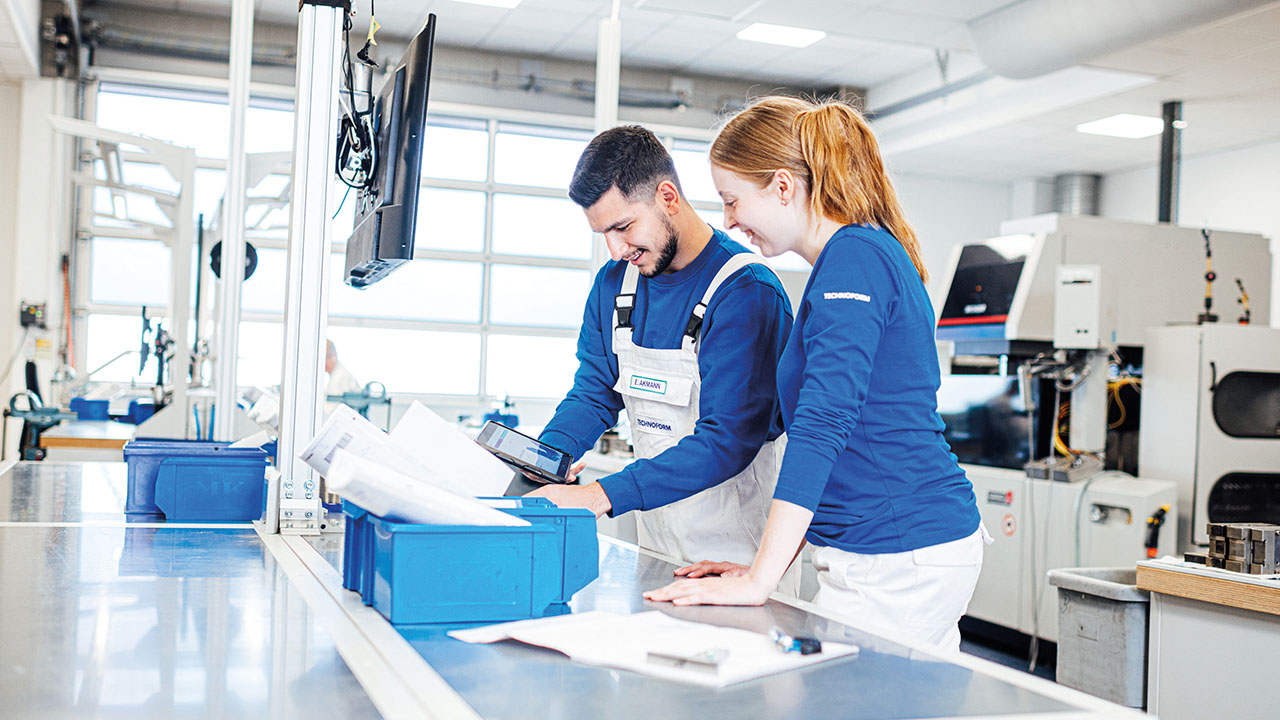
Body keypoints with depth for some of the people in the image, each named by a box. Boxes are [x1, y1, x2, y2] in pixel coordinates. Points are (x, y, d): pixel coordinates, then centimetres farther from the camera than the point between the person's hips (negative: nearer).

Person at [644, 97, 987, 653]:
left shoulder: (852, 258, -15)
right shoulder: (867, 254, 17)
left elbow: (823, 424, -24)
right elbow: (836, 431, 19)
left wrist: (758, 581, -23)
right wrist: (766, 565, 14)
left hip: (901, 559, -10)